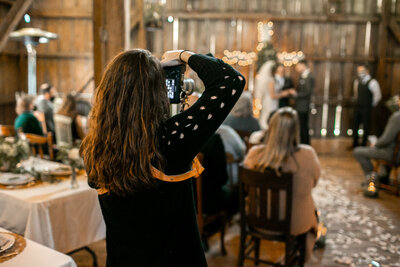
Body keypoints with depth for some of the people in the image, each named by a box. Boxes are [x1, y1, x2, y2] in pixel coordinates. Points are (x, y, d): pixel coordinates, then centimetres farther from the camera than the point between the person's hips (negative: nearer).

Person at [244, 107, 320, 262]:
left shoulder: (254, 154, -22)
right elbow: (313, 182, -6)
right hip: (295, 225, -1)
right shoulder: (307, 155, -28)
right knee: (313, 210, 32)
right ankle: (303, 254, 55)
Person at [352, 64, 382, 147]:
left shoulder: (372, 82, -14)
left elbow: (378, 96, -10)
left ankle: (364, 144, 14)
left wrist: (372, 105, -3)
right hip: (358, 107, 6)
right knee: (355, 125, 10)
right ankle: (355, 144, 22)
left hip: (367, 108, -6)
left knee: (366, 126, 2)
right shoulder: (357, 81, 6)